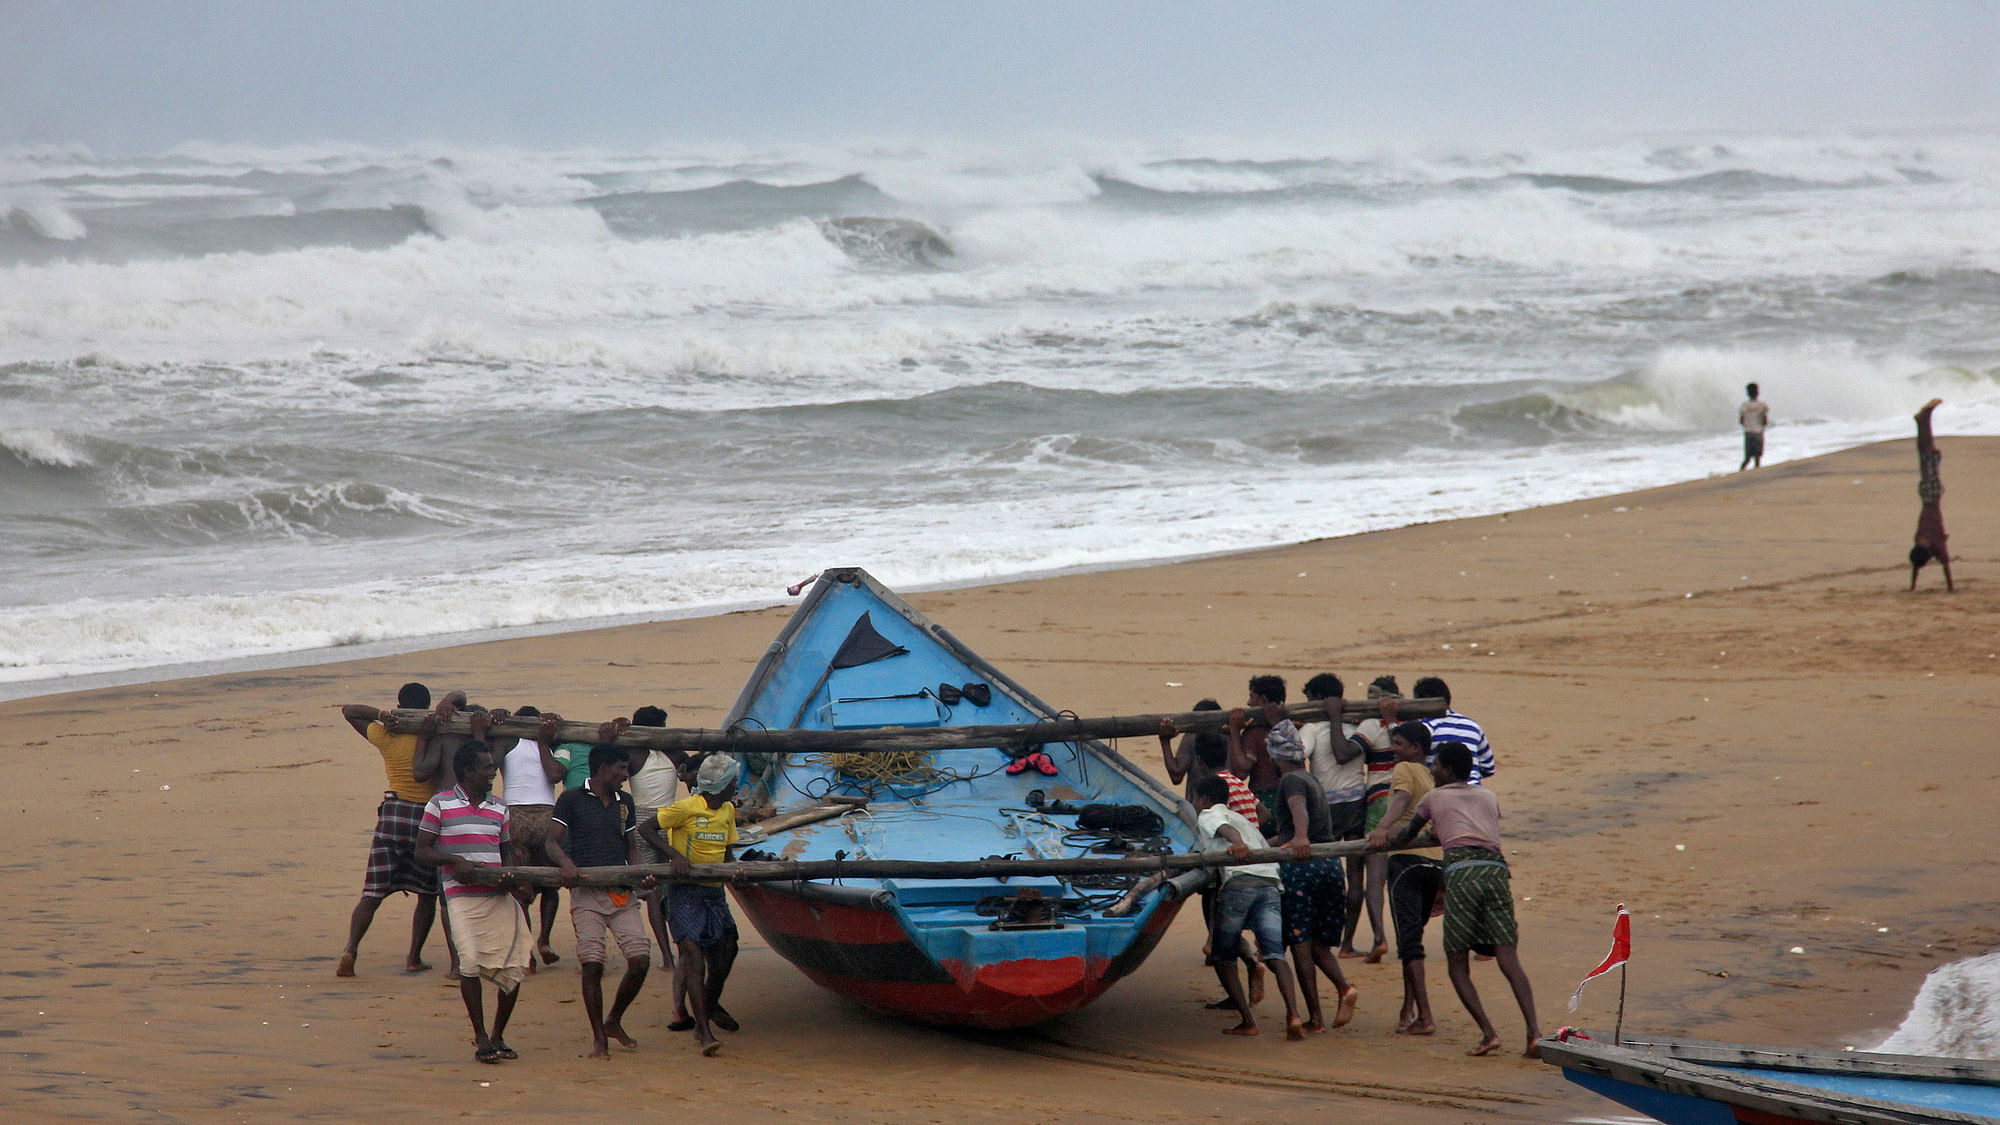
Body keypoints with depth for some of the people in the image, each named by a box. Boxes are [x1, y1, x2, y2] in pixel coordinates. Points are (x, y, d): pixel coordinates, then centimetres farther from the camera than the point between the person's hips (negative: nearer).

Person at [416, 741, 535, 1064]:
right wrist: (455, 860, -16)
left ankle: (498, 1035, 14)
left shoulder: (499, 807, 16)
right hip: (462, 896, -4)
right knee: (470, 962, -18)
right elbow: (422, 850, 1)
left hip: (499, 895, 4)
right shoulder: (441, 804, 2)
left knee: (514, 964, -4)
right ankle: (480, 1037, -5)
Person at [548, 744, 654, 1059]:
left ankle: (614, 1022, 17)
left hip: (623, 894, 4)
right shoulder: (572, 800, 2)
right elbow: (552, 841, -2)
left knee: (640, 960, -6)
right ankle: (598, 1037, 3)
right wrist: (566, 863, -23)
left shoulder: (625, 803, 18)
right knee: (592, 965, -10)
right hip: (587, 894, -4)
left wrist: (642, 874, 1)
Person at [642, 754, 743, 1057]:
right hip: (685, 892, -7)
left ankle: (710, 1007, 37)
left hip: (715, 891, 7)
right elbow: (647, 829, -8)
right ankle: (704, 1031, -19)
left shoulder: (728, 811, 11)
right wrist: (674, 854, -21)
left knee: (723, 957, 7)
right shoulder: (686, 808, -11)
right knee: (694, 957, -15)